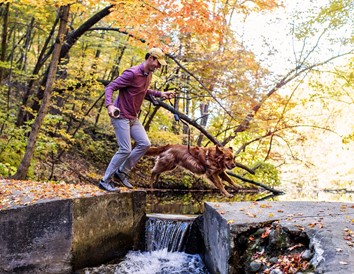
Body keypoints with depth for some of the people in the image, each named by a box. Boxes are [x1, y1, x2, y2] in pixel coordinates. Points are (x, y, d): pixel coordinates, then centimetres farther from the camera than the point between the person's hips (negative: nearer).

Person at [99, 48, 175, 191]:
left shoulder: (149, 74, 7)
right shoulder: (132, 73, -20)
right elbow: (110, 87, -20)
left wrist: (160, 94, 14)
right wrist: (109, 105, -36)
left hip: (133, 118, 9)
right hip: (121, 116, -9)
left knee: (145, 144, 5)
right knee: (125, 150, -10)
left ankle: (121, 172, 16)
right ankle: (105, 181, 5)